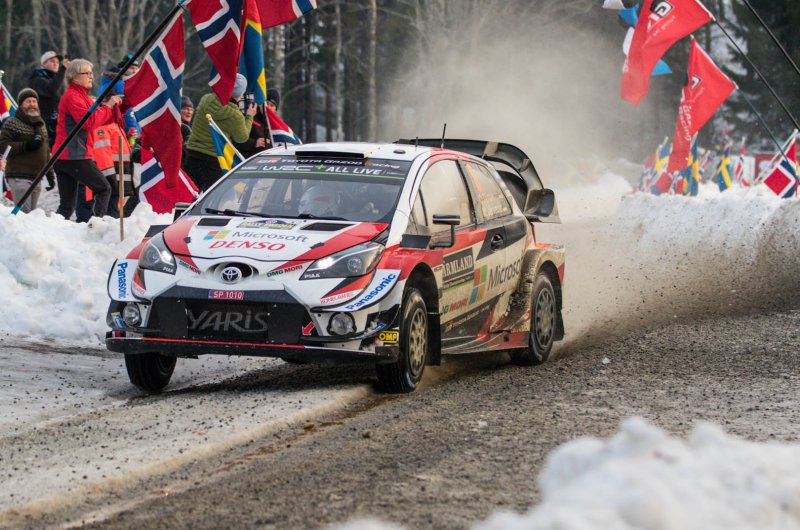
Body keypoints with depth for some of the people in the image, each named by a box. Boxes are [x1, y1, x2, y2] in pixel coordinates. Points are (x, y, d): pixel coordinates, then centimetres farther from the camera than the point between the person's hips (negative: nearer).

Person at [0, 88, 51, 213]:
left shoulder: (41, 124, 19)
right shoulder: (12, 123, -3)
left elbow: (46, 151, 26)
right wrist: (26, 146, -20)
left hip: (36, 178, 7)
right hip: (19, 178, -7)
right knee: (24, 213, -16)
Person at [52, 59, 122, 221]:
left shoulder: (80, 95, 24)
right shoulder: (72, 96, -8)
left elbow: (101, 120, 21)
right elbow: (89, 121, -18)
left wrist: (112, 105, 7)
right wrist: (107, 107, -10)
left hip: (62, 157, 10)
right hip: (75, 156, -10)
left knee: (66, 207, 5)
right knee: (104, 189, -5)